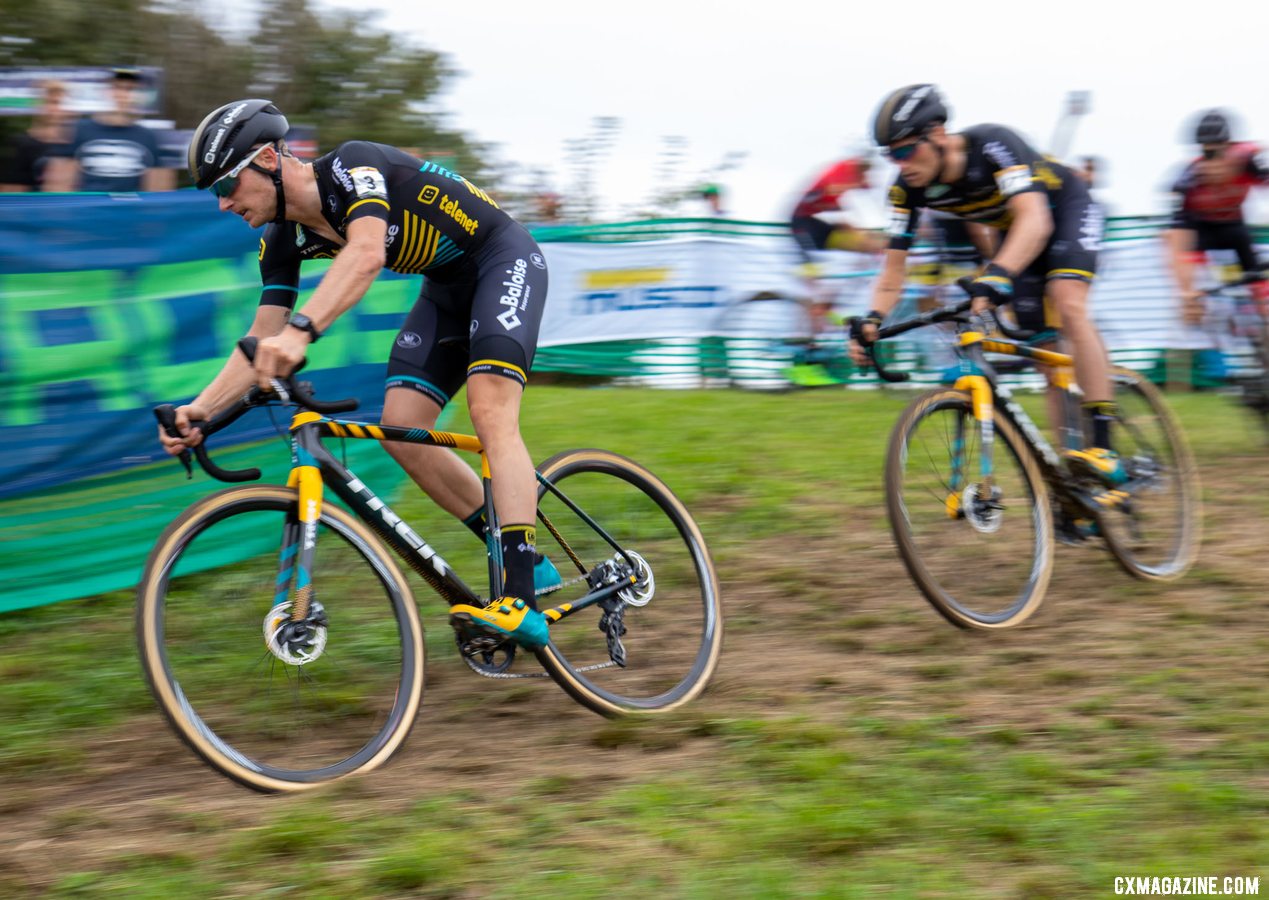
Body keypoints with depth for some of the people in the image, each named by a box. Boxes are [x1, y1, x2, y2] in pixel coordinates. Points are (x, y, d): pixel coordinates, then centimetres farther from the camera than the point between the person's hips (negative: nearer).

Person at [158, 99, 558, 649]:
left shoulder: (352, 166, -27)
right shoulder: (284, 240, -3)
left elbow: (366, 254, -46)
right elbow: (261, 343, -2)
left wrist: (301, 331, -60)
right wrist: (197, 411, -16)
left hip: (504, 259, -8)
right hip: (447, 288, 8)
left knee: (490, 413, -26)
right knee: (400, 430, -6)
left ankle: (521, 605, -34)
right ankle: (530, 566, 4)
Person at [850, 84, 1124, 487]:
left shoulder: (993, 144, -36)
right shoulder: (909, 189, -19)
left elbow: (1035, 221, -49)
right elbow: (894, 265, -14)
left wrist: (996, 276, -65)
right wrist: (873, 319, -33)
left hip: (1066, 210, -7)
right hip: (1015, 230, 7)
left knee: (1068, 307, -29)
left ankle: (1103, 449, -32)